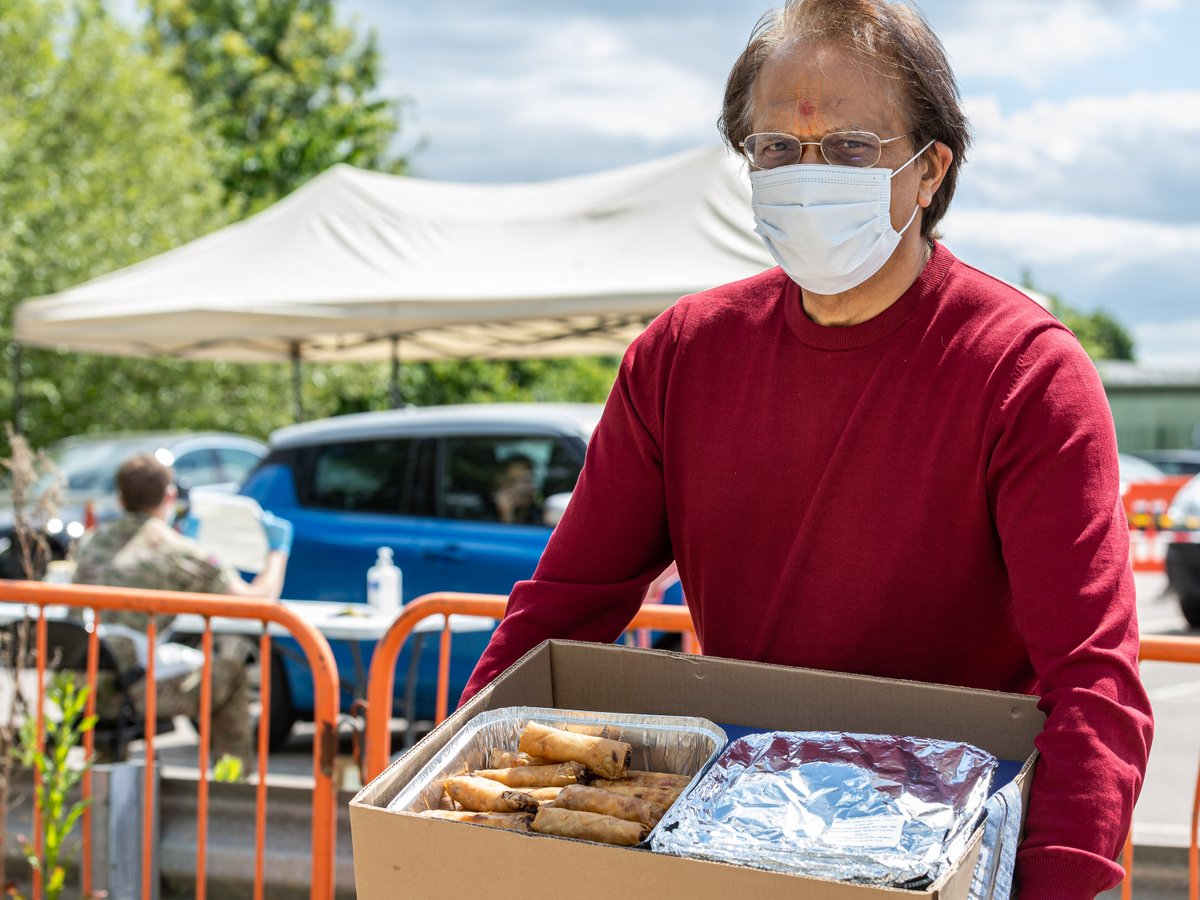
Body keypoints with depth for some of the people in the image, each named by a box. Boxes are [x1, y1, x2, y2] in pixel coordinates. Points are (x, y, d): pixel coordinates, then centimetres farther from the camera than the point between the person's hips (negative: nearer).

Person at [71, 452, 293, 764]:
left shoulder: (91, 541, 10)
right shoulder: (179, 553, -5)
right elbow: (258, 601, 0)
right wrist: (278, 549, 18)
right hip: (129, 690, -6)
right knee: (231, 673, 17)